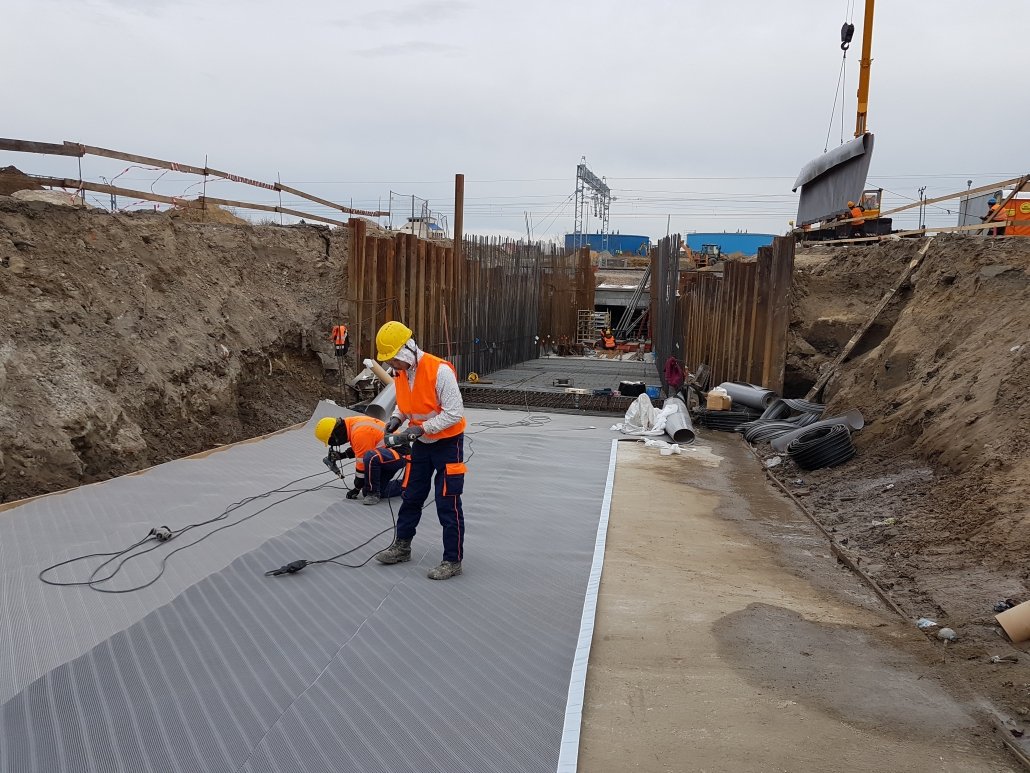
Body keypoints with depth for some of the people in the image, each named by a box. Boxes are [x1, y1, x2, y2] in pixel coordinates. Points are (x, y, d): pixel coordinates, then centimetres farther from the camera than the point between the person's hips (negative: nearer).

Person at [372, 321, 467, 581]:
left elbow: (455, 413, -26)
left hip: (448, 442, -7)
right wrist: (397, 418, -6)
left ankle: (453, 561, 6)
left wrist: (422, 428, -28)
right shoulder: (401, 373, -2)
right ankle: (402, 546, 32)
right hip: (421, 443, 8)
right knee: (411, 496, 16)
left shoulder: (440, 371, -27)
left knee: (448, 504, -3)